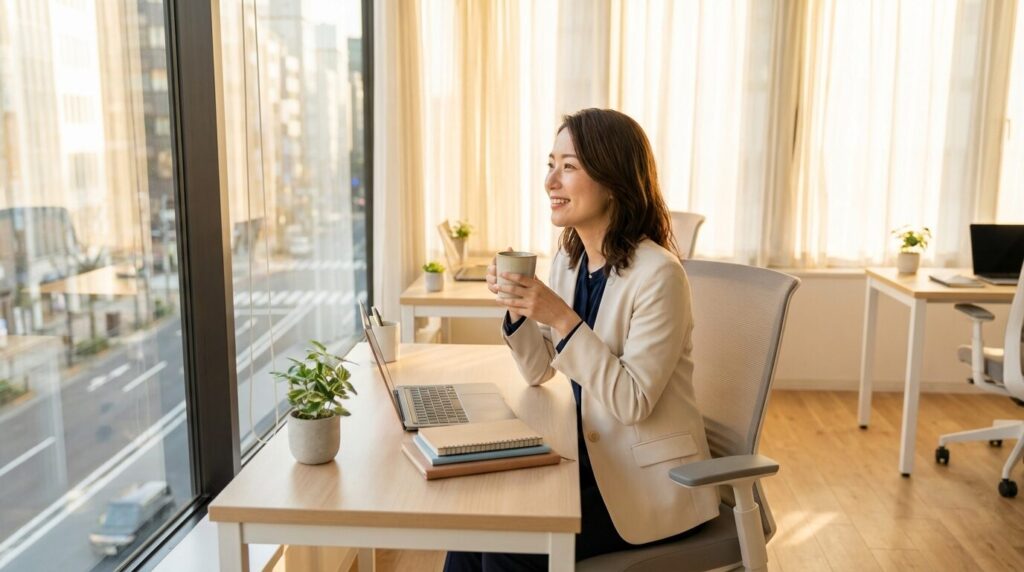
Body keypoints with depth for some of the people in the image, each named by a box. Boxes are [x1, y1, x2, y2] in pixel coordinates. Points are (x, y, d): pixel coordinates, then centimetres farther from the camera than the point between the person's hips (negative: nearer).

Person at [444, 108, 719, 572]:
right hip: (590, 456, 7)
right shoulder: (568, 259, 2)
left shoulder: (658, 275, -22)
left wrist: (562, 318, -29)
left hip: (649, 481, -6)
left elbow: (633, 402, -23)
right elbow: (538, 372, 7)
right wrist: (517, 305, -11)